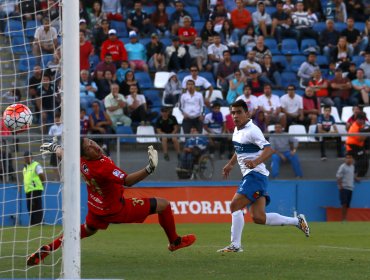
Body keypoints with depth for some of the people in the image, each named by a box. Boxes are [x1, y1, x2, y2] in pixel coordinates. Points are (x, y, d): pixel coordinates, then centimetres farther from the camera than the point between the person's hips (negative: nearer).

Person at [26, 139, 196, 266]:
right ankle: (175, 241, 28)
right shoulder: (102, 168, -39)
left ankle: (46, 249, 26)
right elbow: (127, 181, -39)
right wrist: (150, 169, -50)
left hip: (96, 208, 7)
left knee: (87, 230, 38)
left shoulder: (79, 159, -16)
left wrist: (54, 147, 28)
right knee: (163, 205, 4)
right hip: (116, 211, -7)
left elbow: (62, 153, 6)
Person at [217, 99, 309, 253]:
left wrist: (255, 162, -40)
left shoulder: (252, 131, -14)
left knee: (235, 206, -16)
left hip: (255, 175, -9)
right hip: (250, 176, 9)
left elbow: (268, 149, -25)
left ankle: (235, 245, -12)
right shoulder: (237, 130, 15)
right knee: (258, 217, 2)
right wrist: (230, 164, 35)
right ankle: (297, 221, 15)